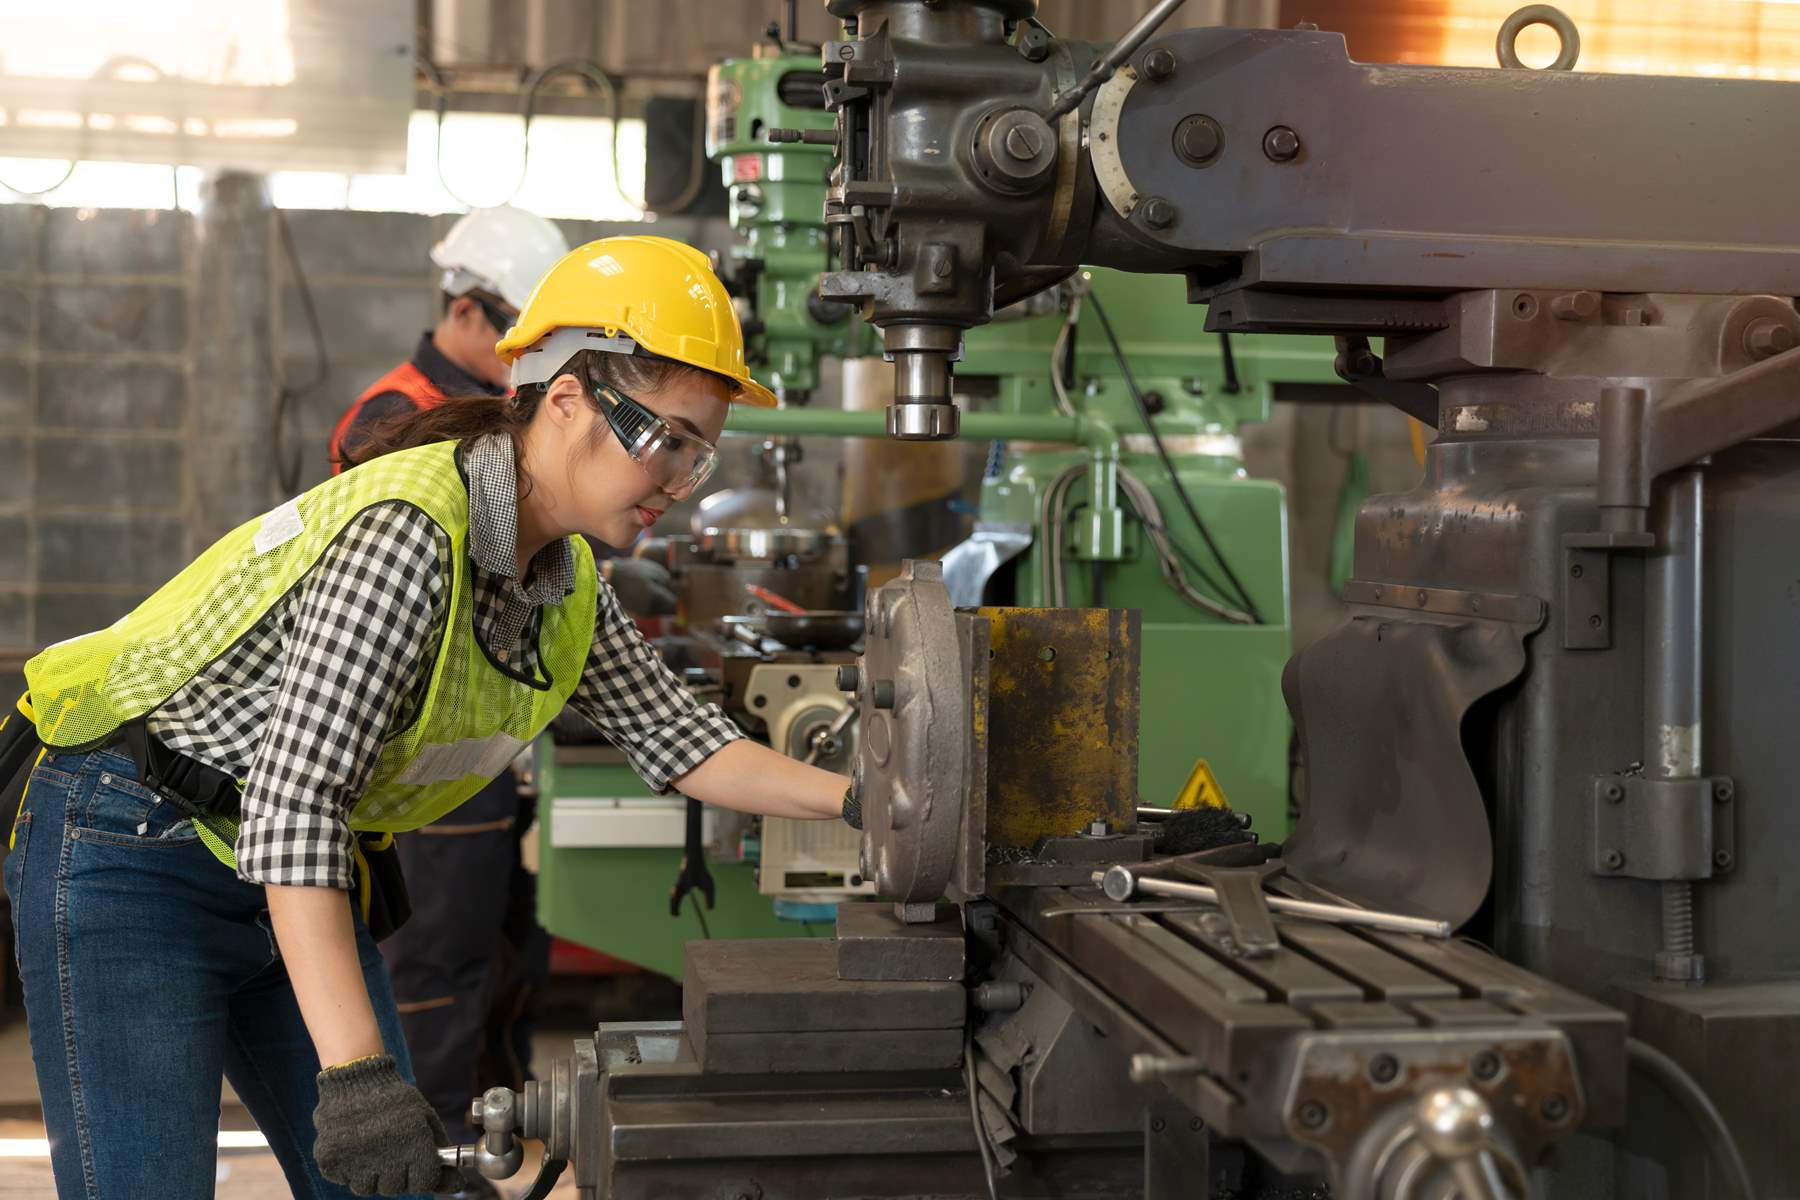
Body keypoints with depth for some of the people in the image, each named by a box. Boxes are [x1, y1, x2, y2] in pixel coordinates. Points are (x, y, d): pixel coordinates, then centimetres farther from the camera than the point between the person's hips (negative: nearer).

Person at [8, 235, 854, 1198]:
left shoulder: (569, 587, 0)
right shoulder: (406, 535, -28)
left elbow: (678, 739, 9)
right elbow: (292, 804, -34)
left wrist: (858, 798, -4)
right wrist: (354, 1071, -39)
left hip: (307, 884, 8)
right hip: (133, 856, -8)